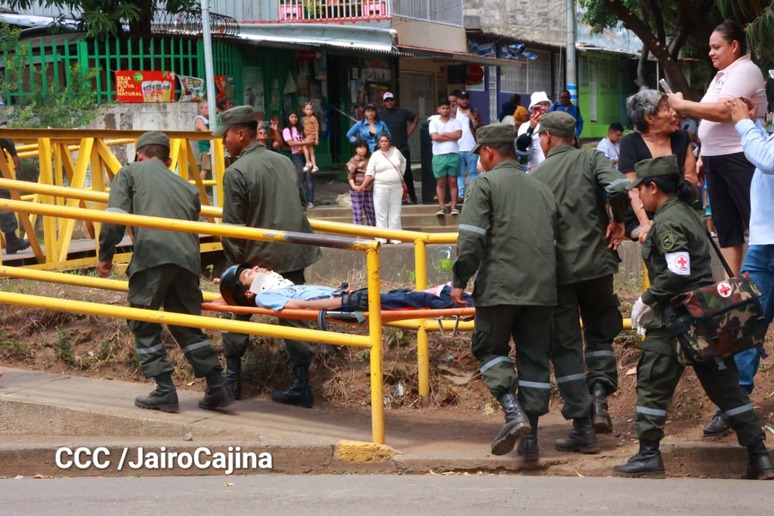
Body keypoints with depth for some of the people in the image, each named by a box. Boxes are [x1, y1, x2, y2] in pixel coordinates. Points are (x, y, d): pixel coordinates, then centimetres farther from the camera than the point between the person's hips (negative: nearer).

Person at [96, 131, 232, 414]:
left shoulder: (129, 173, 16)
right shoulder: (187, 187, 30)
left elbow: (115, 217, 4)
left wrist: (105, 256, 11)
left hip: (152, 255, -5)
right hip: (188, 259, 5)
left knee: (144, 326, 7)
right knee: (187, 325, 17)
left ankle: (165, 391, 0)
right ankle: (217, 389, 11)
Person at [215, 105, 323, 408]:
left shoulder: (237, 173, -13)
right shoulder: (284, 162, 8)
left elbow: (232, 226, -12)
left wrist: (237, 263, -1)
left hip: (258, 259, -5)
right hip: (294, 255, 5)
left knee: (238, 315, 13)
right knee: (293, 317, 6)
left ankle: (232, 379, 19)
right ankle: (301, 386, 4)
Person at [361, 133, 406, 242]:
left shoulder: (396, 152, 7)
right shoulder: (375, 155, -2)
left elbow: (403, 162, 27)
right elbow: (370, 173, -7)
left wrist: (401, 175, 20)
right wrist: (363, 185, -19)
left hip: (396, 187, 3)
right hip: (381, 188, -3)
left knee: (395, 213, 4)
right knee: (381, 213, -2)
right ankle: (381, 237, 0)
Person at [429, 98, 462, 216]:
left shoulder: (455, 122, 8)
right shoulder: (434, 122, 5)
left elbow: (458, 135, -7)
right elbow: (434, 137, -9)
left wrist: (443, 134, -6)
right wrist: (451, 137, -5)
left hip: (453, 154, 1)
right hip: (439, 155, -1)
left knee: (453, 182, 2)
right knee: (440, 182, 1)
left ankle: (454, 206, 4)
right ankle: (442, 207, 4)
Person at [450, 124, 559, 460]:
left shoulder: (487, 184, -1)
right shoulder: (541, 188, 19)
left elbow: (471, 238, -11)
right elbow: (555, 239, 22)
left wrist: (460, 281, -6)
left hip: (499, 286, -5)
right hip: (541, 287, 5)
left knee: (490, 348, 10)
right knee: (534, 357, 9)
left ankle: (513, 412, -11)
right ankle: (529, 437, 8)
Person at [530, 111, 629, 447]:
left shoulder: (535, 176, 3)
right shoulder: (591, 159, 1)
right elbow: (619, 186, -18)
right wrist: (617, 222, -1)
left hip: (555, 271, 0)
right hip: (595, 262, 0)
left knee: (565, 346, 5)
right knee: (600, 332, 20)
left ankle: (582, 427, 1)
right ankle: (599, 394, -4)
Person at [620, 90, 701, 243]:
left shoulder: (681, 138, 11)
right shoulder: (630, 143, 0)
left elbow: (691, 178, 9)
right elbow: (633, 189, -9)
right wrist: (645, 224, -25)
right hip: (640, 218, -4)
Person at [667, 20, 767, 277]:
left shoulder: (745, 71, -9)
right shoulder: (721, 75, 19)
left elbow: (723, 112, -21)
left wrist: (682, 105, -14)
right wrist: (702, 156, 16)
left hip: (740, 159, -10)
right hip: (716, 160, 10)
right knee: (725, 227, 9)